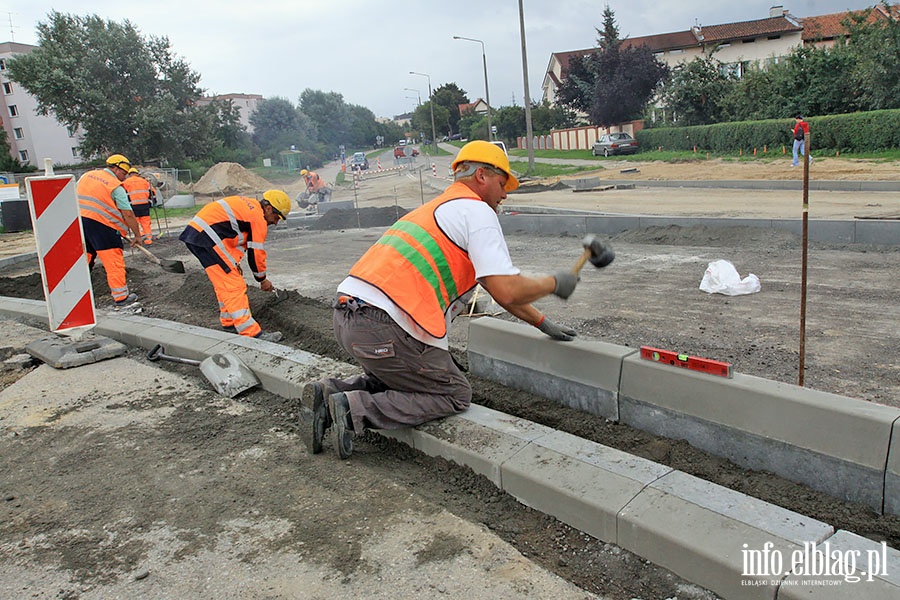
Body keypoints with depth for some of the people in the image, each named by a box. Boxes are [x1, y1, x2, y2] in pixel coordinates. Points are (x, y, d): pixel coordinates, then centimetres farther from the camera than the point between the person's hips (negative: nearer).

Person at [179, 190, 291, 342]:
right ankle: (251, 333, -13)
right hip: (206, 237, -10)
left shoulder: (248, 205, 19)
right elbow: (256, 252, -4)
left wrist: (234, 263, 21)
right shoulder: (258, 218, -8)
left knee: (224, 283, 19)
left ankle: (229, 324, 28)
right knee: (233, 285, -11)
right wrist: (263, 279, 10)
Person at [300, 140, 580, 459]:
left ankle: (331, 392, 12)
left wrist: (543, 323, 35)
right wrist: (554, 283, 7)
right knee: (455, 395, 8)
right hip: (384, 328, -9)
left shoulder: (439, 207, 28)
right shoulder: (477, 210, -1)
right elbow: (507, 292, -12)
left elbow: (498, 285, 32)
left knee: (400, 378, 30)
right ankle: (355, 409, -6)